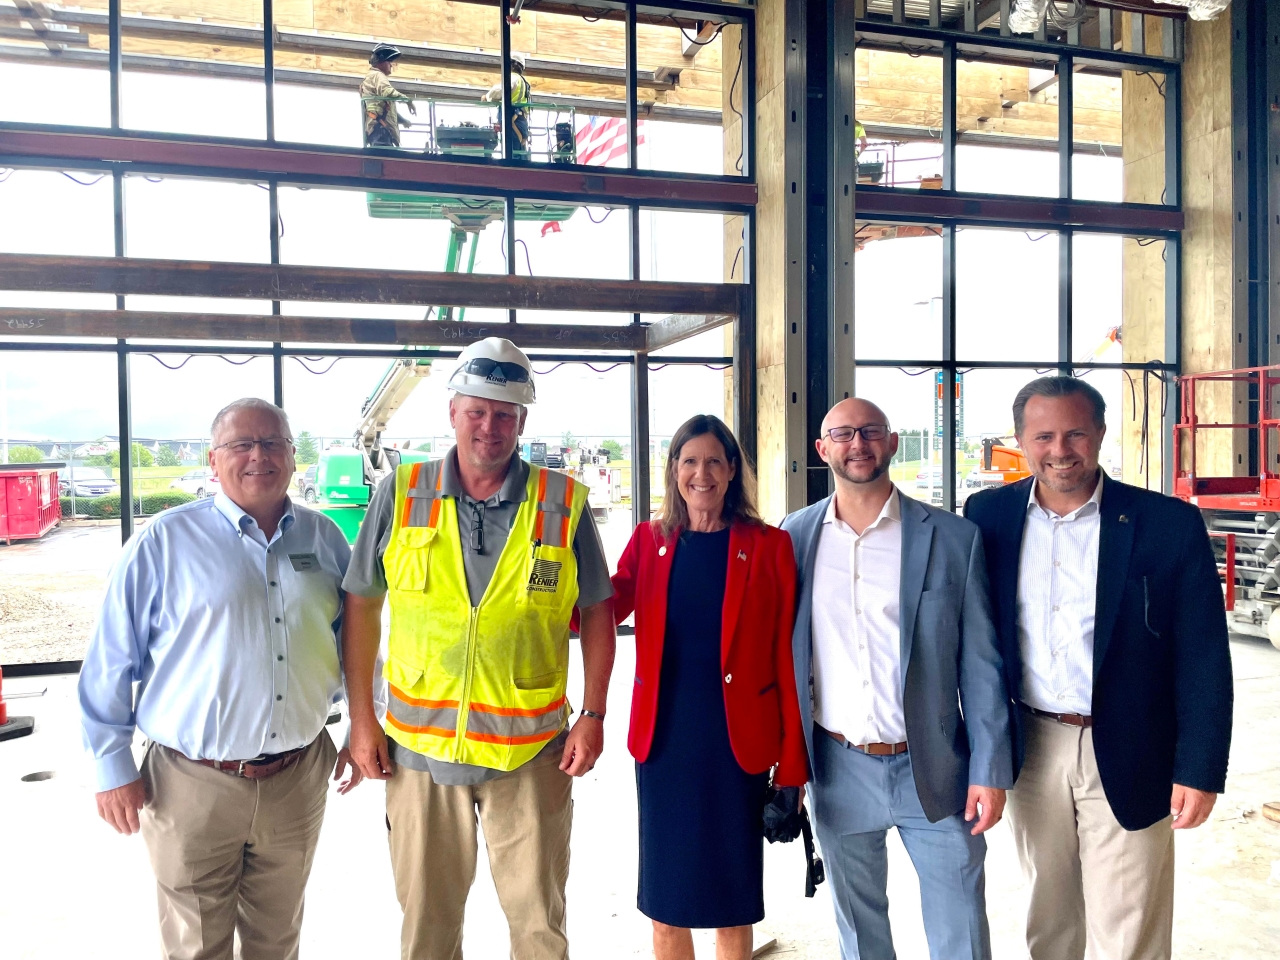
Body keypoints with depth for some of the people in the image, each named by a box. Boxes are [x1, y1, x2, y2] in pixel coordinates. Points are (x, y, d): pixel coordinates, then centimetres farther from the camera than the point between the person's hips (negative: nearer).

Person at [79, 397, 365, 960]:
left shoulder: (324, 539, 3)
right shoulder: (165, 541, -8)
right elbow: (109, 663, -3)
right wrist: (113, 767, -3)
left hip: (299, 779, 3)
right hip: (193, 784, -3)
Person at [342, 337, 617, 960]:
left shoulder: (563, 504, -4)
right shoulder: (400, 495, -3)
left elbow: (596, 612, 3)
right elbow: (360, 606, 4)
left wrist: (593, 715, -1)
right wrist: (361, 717, 2)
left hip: (531, 751, -1)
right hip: (418, 746, 1)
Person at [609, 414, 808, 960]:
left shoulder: (769, 546, -4)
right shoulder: (649, 540, 4)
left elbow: (787, 656, -4)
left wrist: (792, 760, -5)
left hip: (738, 740, -2)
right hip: (664, 738, 2)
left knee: (733, 895, 13)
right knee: (665, 896, 13)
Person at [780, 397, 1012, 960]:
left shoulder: (953, 538, -5)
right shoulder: (795, 536, -1)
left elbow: (980, 665, -3)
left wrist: (990, 771, -6)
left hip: (933, 771, -1)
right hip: (838, 771, 2)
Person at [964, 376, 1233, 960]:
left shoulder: (1170, 523, -8)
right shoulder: (988, 516, -2)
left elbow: (1204, 659, -6)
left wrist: (1200, 770, -10)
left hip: (1126, 755, -2)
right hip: (1029, 750, 3)